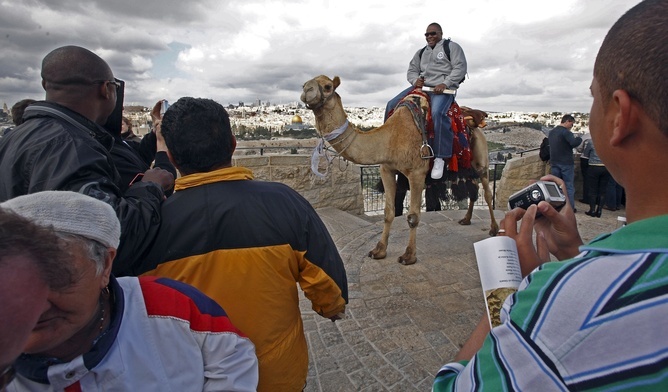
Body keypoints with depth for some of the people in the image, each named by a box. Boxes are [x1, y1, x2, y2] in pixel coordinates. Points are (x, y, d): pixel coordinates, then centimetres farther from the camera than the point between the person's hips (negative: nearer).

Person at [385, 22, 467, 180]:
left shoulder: (451, 47, 10)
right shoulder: (421, 52, 27)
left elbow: (460, 67, -2)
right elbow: (412, 70, 24)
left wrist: (445, 84, -16)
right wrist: (415, 80, -1)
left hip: (443, 88, -6)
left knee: (437, 113, -38)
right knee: (391, 105, -8)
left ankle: (440, 158, -33)